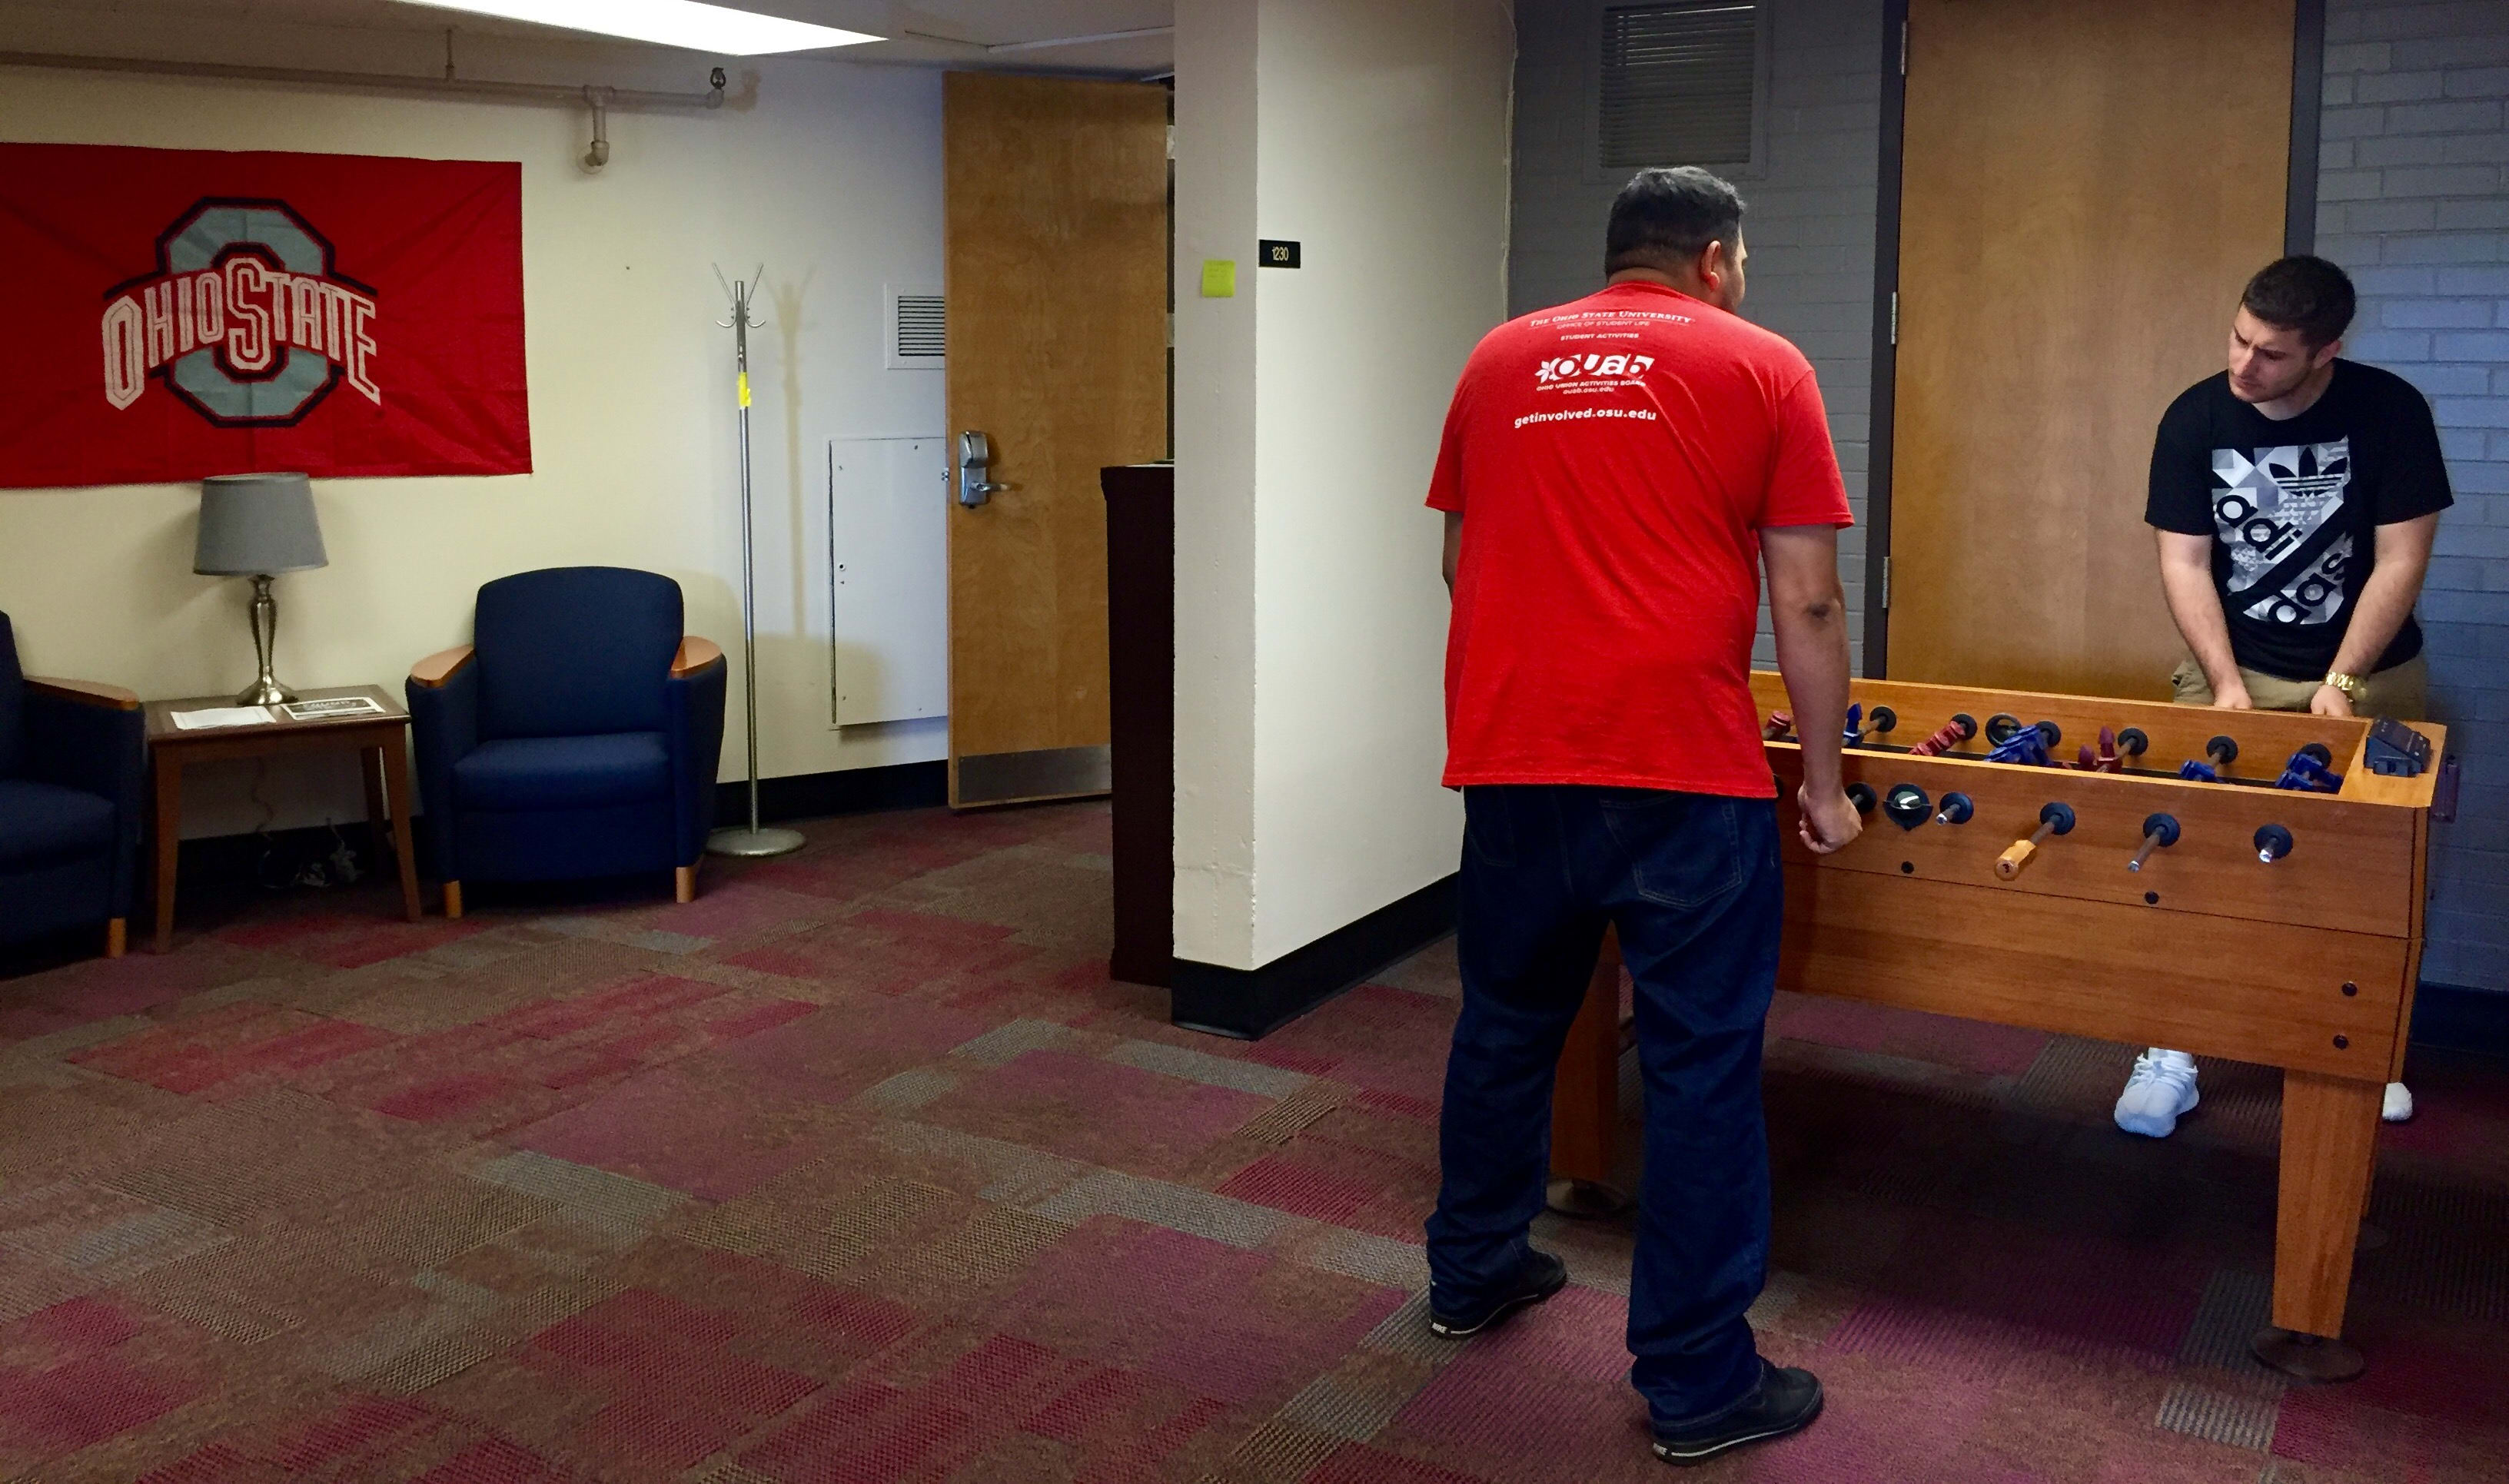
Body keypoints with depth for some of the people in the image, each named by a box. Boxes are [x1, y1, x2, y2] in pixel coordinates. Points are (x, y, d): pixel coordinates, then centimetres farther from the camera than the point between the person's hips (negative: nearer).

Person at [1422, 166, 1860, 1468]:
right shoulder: (1759, 367, 3)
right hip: (1684, 770, -4)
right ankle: (1697, 1382, 14)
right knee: (1701, 1065, 5)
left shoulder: (1500, 360, 13)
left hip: (1509, 758, 4)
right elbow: (1807, 602, -1)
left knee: (1506, 1022, 21)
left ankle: (1473, 1270, 38)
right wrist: (1823, 780, 8)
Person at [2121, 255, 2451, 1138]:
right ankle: (2172, 1053, 0)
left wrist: (2342, 684, -17)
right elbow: (2183, 561, -8)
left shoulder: (2389, 412, -12)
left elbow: (2400, 560, -11)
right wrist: (2226, 684, -16)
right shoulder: (2195, 418, -9)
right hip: (2233, 672, 1)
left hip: (2369, 675, 0)